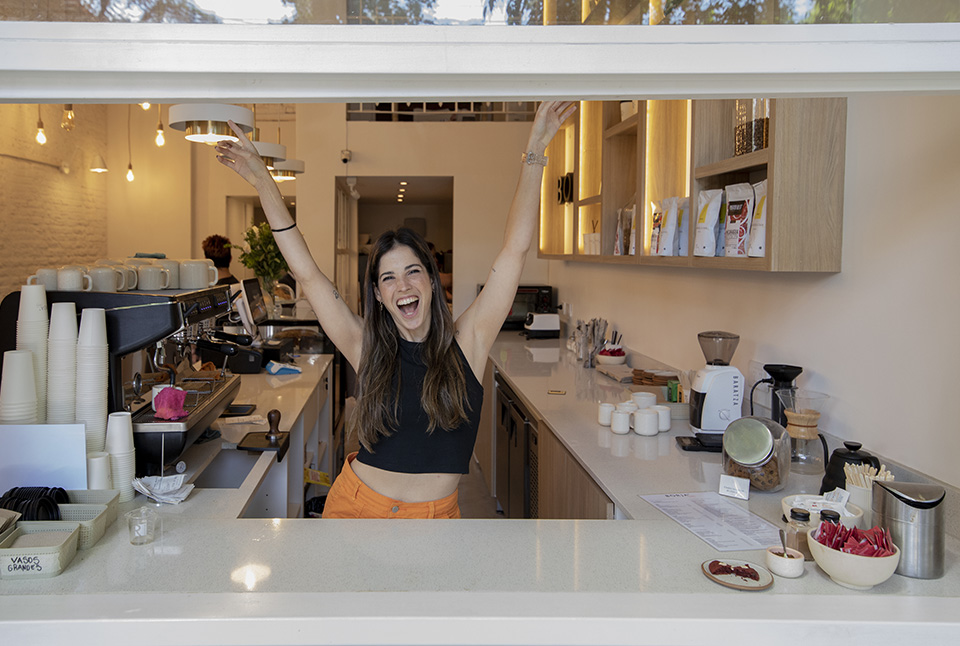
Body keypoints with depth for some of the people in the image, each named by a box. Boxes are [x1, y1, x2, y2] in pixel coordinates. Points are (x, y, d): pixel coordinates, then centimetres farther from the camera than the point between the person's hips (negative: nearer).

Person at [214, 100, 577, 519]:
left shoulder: (467, 344, -7)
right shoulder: (367, 350, -4)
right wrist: (264, 184, -6)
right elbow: (306, 273, -4)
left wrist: (534, 152, -12)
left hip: (437, 514, 0)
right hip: (356, 507, 1)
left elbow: (515, 249, -10)